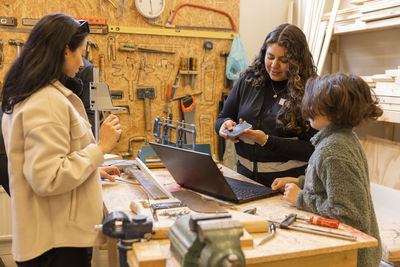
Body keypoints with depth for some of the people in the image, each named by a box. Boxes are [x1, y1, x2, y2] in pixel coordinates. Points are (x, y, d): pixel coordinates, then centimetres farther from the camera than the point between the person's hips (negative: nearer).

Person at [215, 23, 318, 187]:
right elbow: (221, 119, 17)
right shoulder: (248, 81, 8)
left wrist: (267, 141, -15)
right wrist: (227, 124, -6)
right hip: (245, 177, 3)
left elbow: (312, 149, -9)